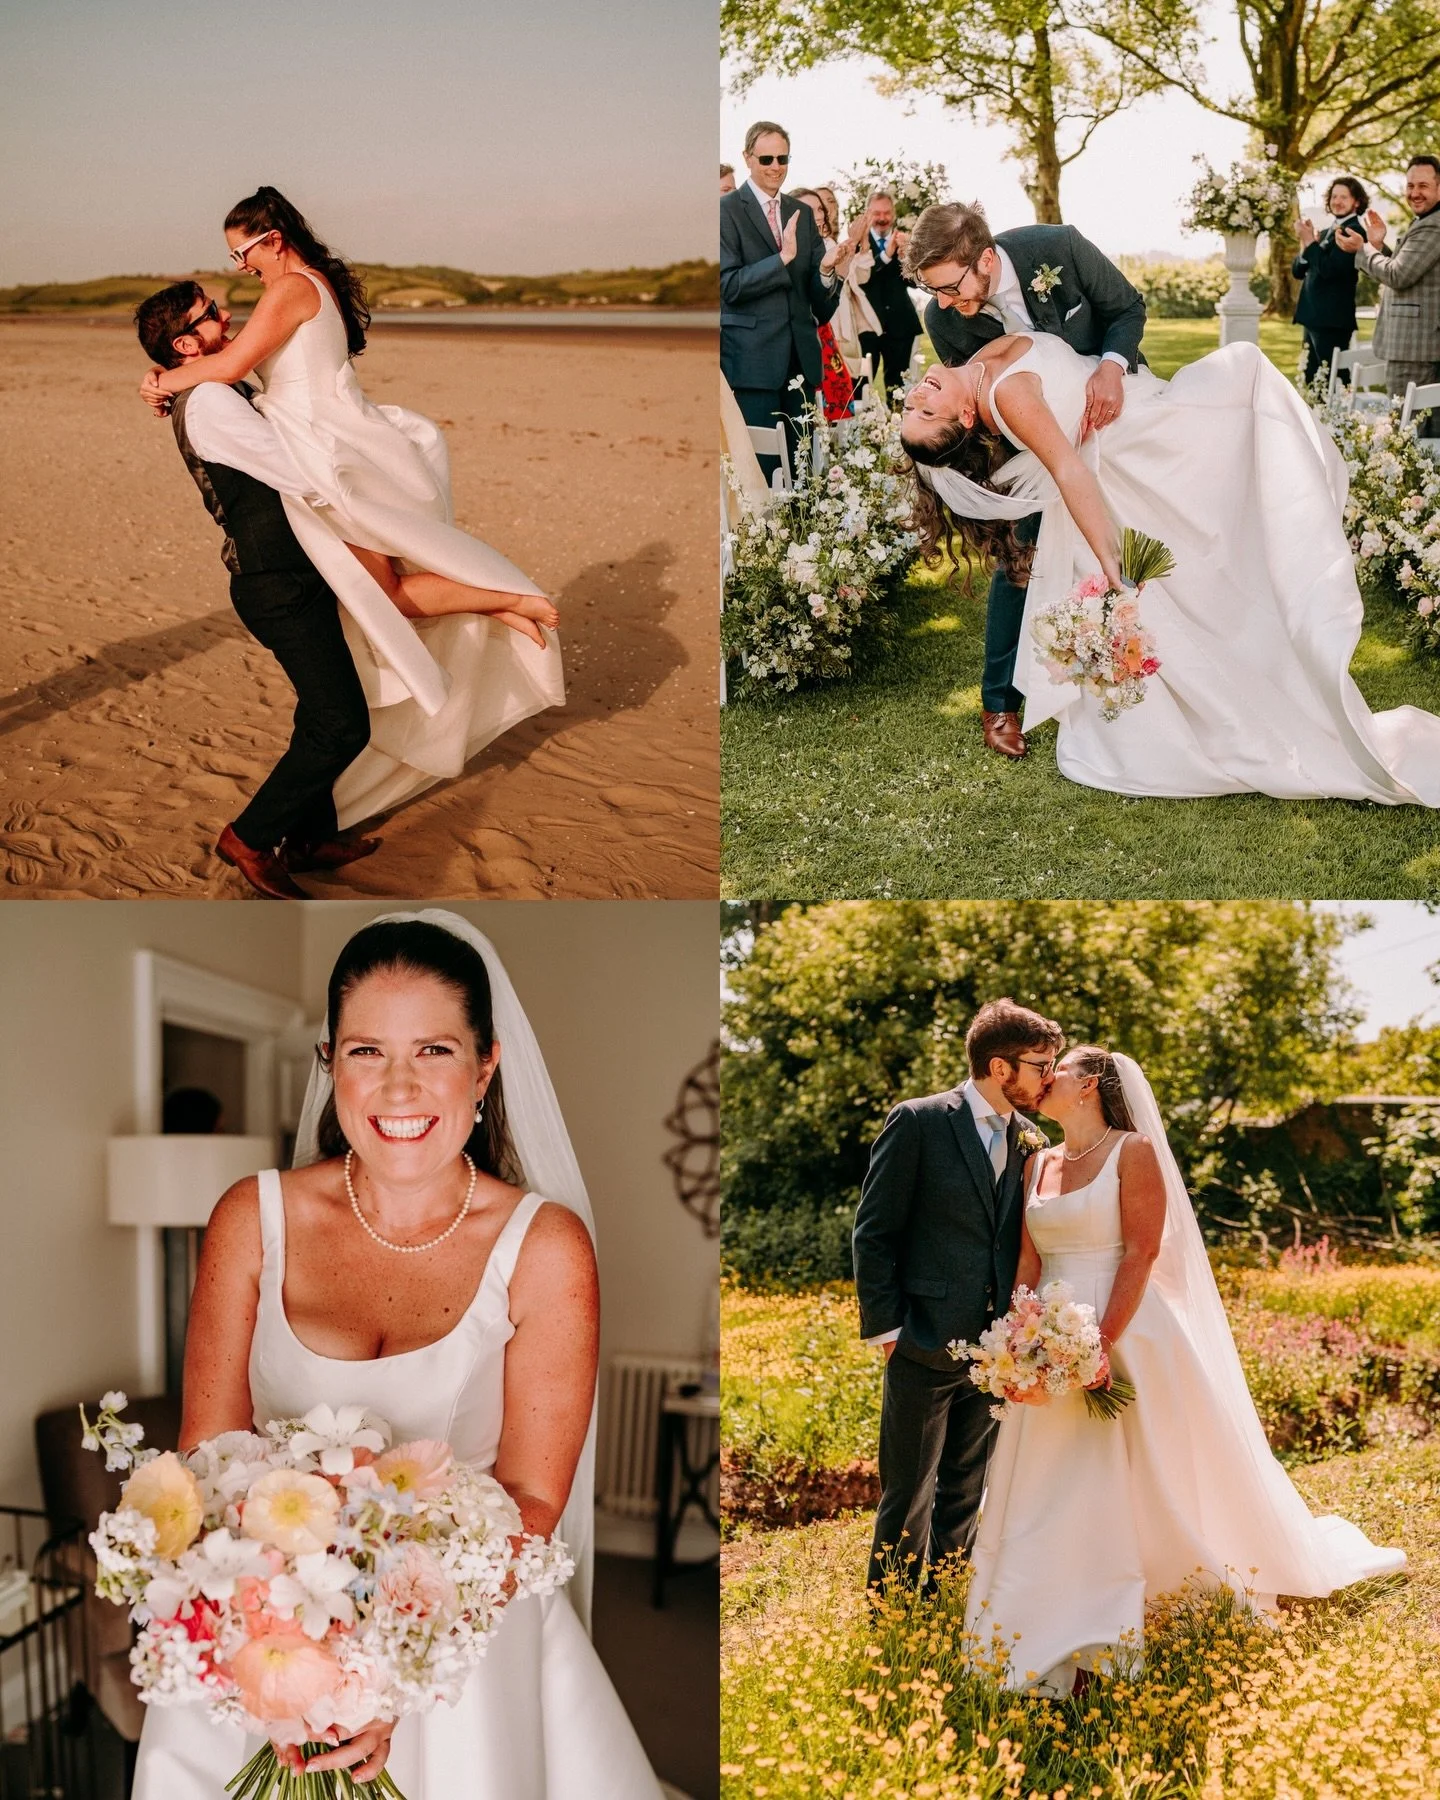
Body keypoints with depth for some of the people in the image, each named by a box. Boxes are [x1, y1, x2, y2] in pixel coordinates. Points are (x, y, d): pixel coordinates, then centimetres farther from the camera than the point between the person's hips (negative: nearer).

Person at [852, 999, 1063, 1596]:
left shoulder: (1030, 1141, 8)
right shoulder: (917, 1122, -7)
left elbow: (1025, 1242, 13)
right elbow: (873, 1234, -6)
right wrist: (886, 1327, -10)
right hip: (925, 1346, -5)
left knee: (965, 1493, 13)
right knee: (909, 1496, 2)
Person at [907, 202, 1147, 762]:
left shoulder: (1059, 248, -30)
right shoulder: (944, 320, -25)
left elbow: (1129, 307, -16)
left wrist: (1112, 364, -35)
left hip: (1116, 406, 0)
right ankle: (1000, 701, 5)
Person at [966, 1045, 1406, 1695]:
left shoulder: (1134, 1150, -6)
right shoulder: (1037, 1164, 12)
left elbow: (1142, 1253, -13)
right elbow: (1027, 1263, 8)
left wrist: (1102, 1344, -20)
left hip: (1128, 1336, -6)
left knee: (1147, 1486, 1)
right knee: (1053, 1493, 6)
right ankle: (1054, 1656, 16)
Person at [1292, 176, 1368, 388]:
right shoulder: (1325, 232, 17)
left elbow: (1330, 269, -19)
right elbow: (1298, 271, 14)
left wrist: (1310, 243, -11)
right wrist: (1305, 247, -4)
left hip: (1332, 321, -9)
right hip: (1312, 319, 9)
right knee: (1311, 383, 11)